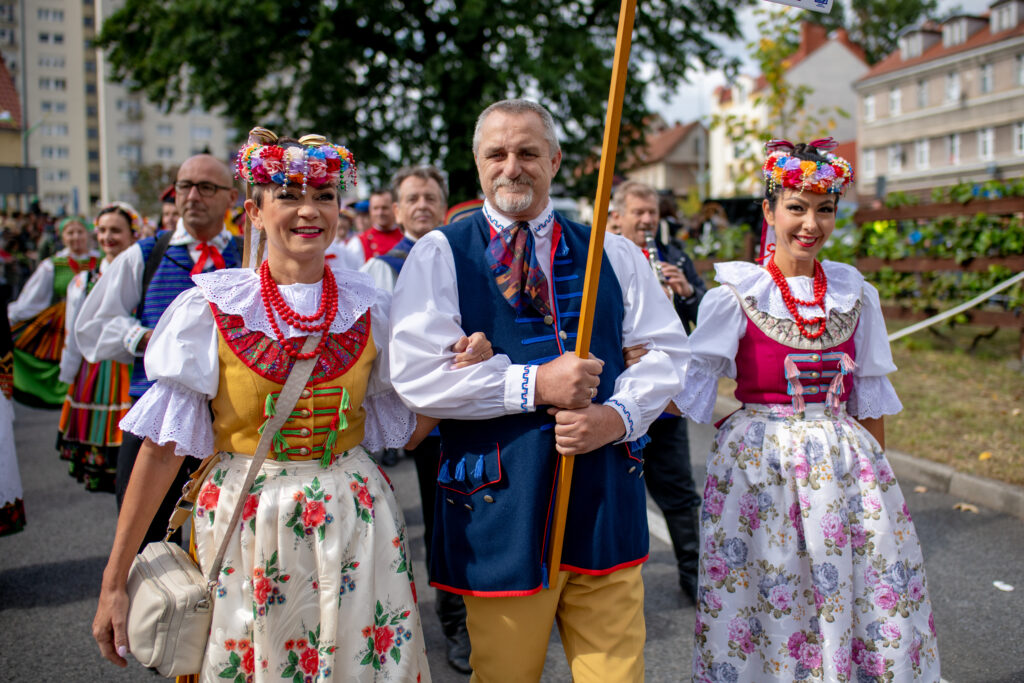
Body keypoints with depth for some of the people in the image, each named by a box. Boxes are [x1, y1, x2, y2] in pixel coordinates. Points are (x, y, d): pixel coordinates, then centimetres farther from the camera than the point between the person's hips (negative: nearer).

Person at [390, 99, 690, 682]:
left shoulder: (611, 253, 10)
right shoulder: (440, 255, 0)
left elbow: (667, 350, 9)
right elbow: (416, 375, -10)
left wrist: (618, 415, -10)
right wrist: (533, 384, -16)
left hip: (606, 500, 3)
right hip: (499, 507, -2)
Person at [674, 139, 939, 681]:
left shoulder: (855, 293, 5)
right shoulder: (735, 296, -6)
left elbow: (870, 394, 11)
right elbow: (686, 389, -5)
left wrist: (876, 469, 11)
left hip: (844, 461, 4)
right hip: (759, 464, -3)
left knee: (870, 598, 9)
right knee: (764, 595, 4)